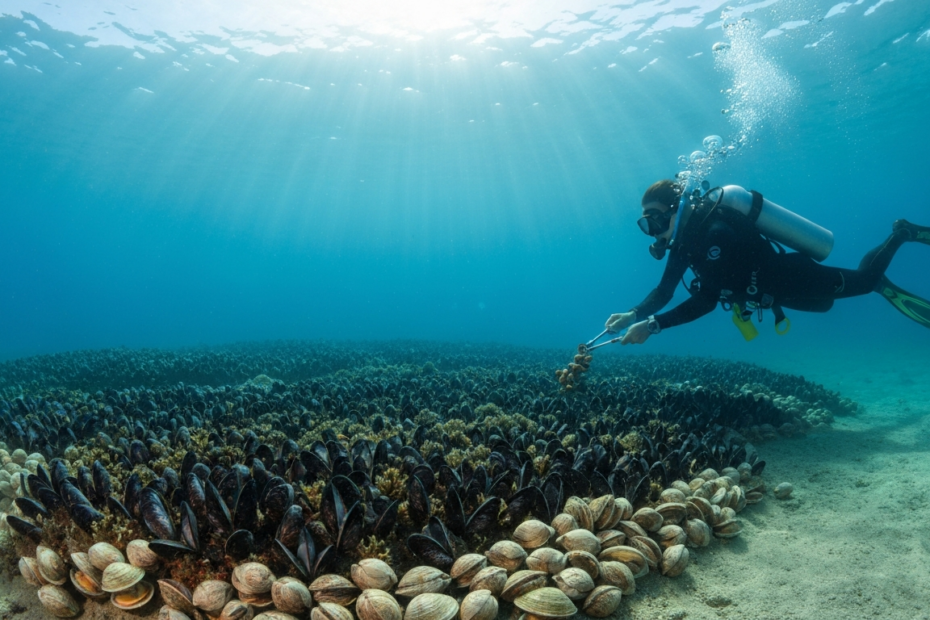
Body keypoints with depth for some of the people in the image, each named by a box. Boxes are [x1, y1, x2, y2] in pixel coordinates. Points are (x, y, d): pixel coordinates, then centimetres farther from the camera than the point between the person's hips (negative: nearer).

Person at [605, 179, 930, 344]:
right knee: (826, 305, 32)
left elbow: (705, 301, -43)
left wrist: (652, 325, -47)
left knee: (865, 279, 20)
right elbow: (664, 291, -11)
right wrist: (633, 315, -28)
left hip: (797, 278, -7)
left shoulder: (715, 232, -39)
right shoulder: (683, 240, -13)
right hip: (778, 292, 7)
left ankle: (901, 233, 41)